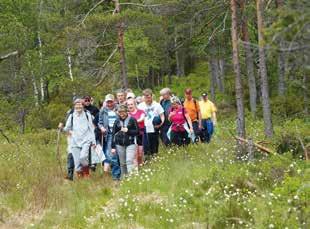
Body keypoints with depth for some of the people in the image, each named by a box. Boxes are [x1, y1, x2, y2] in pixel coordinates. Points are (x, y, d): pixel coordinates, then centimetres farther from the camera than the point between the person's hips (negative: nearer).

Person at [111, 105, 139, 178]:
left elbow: (137, 131, 1)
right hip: (120, 145, 3)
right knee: (122, 163, 8)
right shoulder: (117, 121, 8)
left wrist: (128, 131, -13)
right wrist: (113, 147, 6)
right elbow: (113, 134, 10)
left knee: (129, 161, -15)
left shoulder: (132, 120, 0)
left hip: (130, 144, -3)